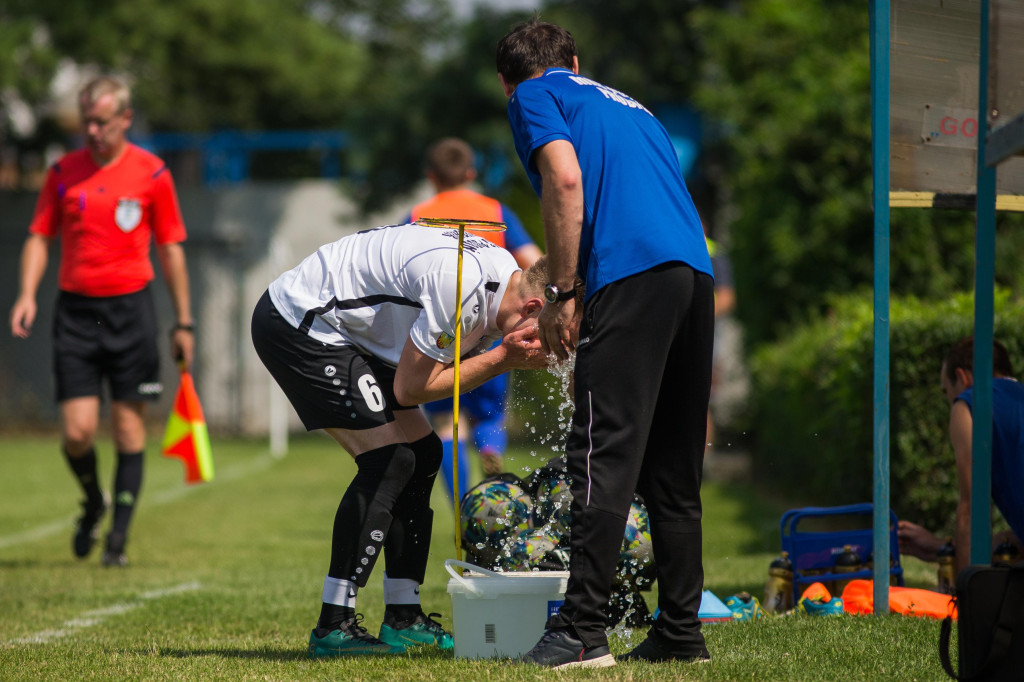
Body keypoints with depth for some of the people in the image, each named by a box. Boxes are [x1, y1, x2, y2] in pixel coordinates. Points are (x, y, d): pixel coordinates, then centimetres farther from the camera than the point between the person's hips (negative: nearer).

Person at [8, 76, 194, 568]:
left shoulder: (151, 173, 1)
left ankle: (119, 536, 6)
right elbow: (39, 237, 10)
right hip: (75, 310, 1)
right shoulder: (63, 172, 6)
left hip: (131, 310, -1)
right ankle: (93, 503, 25)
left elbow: (170, 249, 7)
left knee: (129, 426, -2)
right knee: (77, 431, -5)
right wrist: (27, 294, -7)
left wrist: (183, 323, 7)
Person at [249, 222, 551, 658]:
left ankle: (403, 618, 12)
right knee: (389, 461, -17)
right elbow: (410, 388, -21)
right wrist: (502, 359, -18)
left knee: (422, 454, 7)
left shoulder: (503, 277, 2)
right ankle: (333, 628, -15)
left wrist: (510, 359, -14)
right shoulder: (460, 282, -29)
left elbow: (454, 372, 3)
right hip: (297, 324, -11)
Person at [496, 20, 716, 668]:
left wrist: (561, 294, -5)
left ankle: (583, 631, -14)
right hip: (697, 272, 7)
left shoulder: (535, 97, 12)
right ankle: (681, 631, 13)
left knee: (604, 455, -10)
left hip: (632, 273, -7)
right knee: (673, 470, 12)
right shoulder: (627, 105, 33)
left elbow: (566, 181, -6)